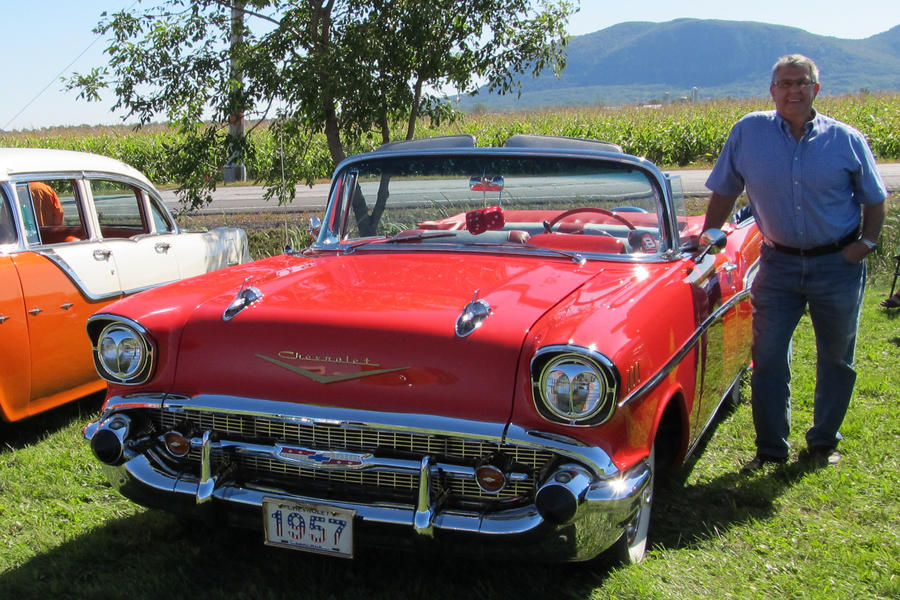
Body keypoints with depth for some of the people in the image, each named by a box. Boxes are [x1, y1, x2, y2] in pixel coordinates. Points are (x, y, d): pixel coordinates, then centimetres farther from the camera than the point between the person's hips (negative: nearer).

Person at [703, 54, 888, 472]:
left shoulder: (846, 140, -3)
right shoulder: (748, 132, -4)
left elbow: (874, 199, 6)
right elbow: (724, 193, 6)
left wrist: (867, 241, -7)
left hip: (838, 265, 0)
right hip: (779, 264, 0)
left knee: (836, 359, 11)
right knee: (767, 358, 0)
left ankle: (824, 443, 28)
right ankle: (770, 449, 13)